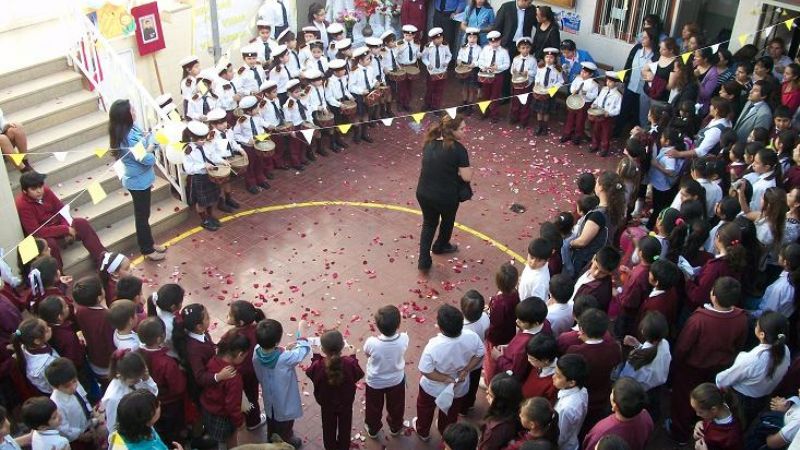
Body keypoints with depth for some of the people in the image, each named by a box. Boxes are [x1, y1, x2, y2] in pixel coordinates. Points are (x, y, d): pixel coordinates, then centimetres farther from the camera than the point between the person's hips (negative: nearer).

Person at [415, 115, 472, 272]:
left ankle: (424, 261, 21)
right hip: (446, 197, -4)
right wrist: (468, 169, 1)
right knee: (447, 221, 27)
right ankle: (440, 246, 53)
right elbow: (467, 177, -18)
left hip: (423, 193, 4)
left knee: (429, 223, 25)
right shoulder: (458, 149, -19)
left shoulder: (429, 143, 0)